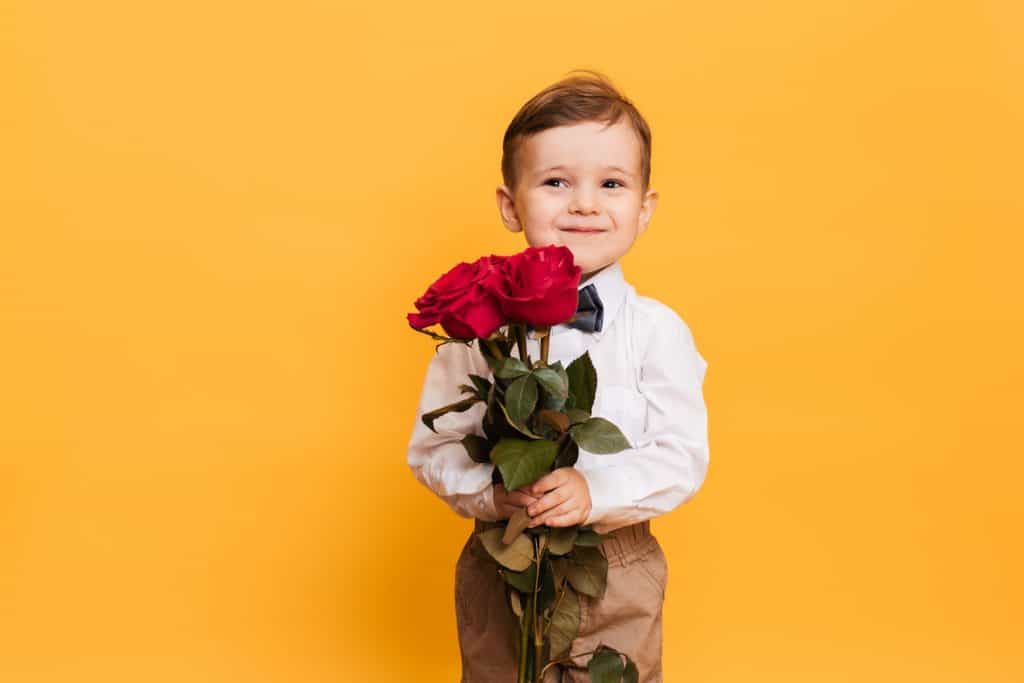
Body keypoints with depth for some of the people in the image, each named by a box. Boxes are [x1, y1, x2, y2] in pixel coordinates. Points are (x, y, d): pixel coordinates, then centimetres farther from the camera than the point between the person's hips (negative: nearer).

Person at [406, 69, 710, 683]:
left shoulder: (657, 331, -9)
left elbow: (682, 456, -12)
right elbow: (433, 447, -5)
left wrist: (595, 492, -27)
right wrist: (490, 493, -23)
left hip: (618, 570, 0)